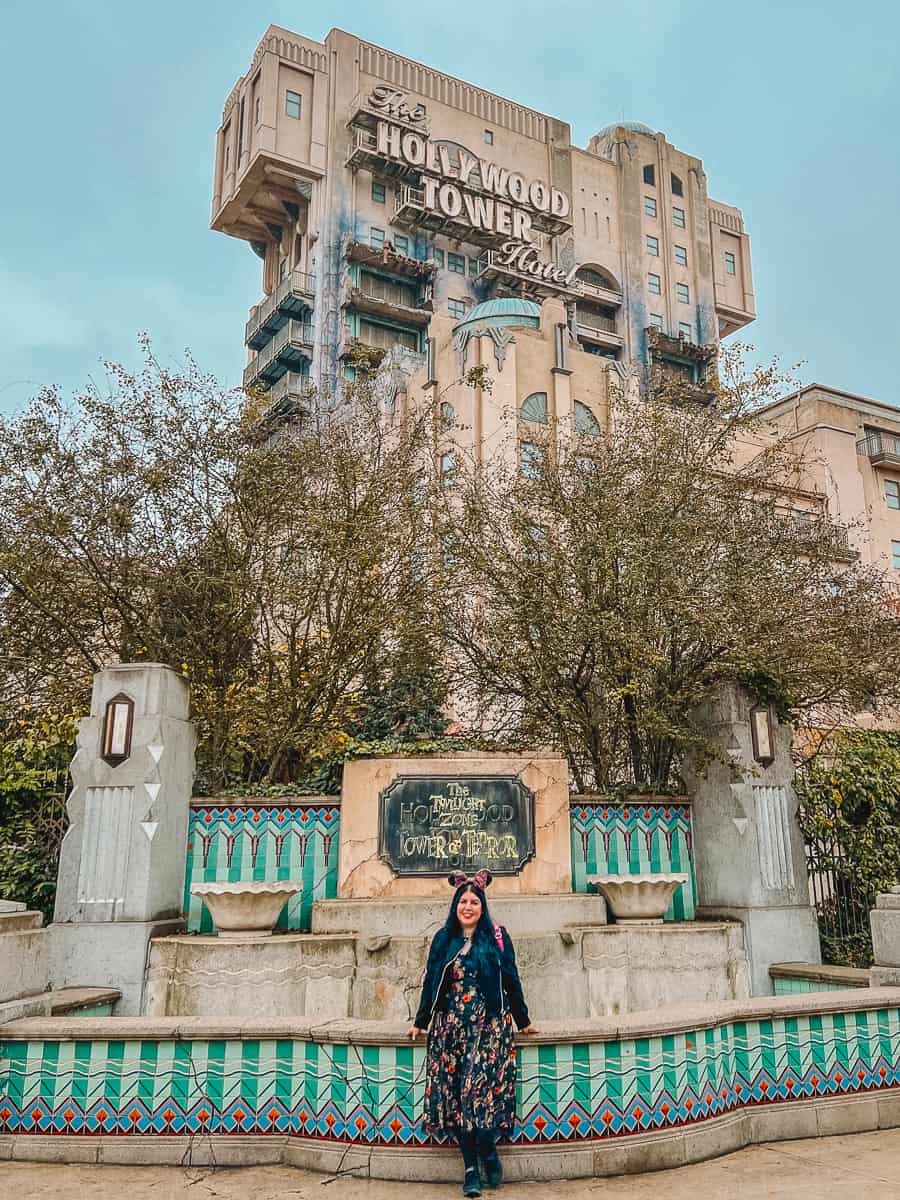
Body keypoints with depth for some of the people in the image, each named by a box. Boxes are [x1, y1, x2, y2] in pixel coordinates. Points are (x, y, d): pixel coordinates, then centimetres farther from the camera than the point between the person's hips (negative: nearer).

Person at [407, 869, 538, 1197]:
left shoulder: (497, 937, 3)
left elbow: (511, 980, 6)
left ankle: (488, 1151, 13)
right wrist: (420, 1022, 14)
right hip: (450, 1025, 3)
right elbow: (431, 982, 13)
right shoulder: (443, 939, 9)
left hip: (488, 1024, -2)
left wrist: (523, 1020, 9)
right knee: (456, 1092, 0)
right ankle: (471, 1167, 9)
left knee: (480, 1087, -11)